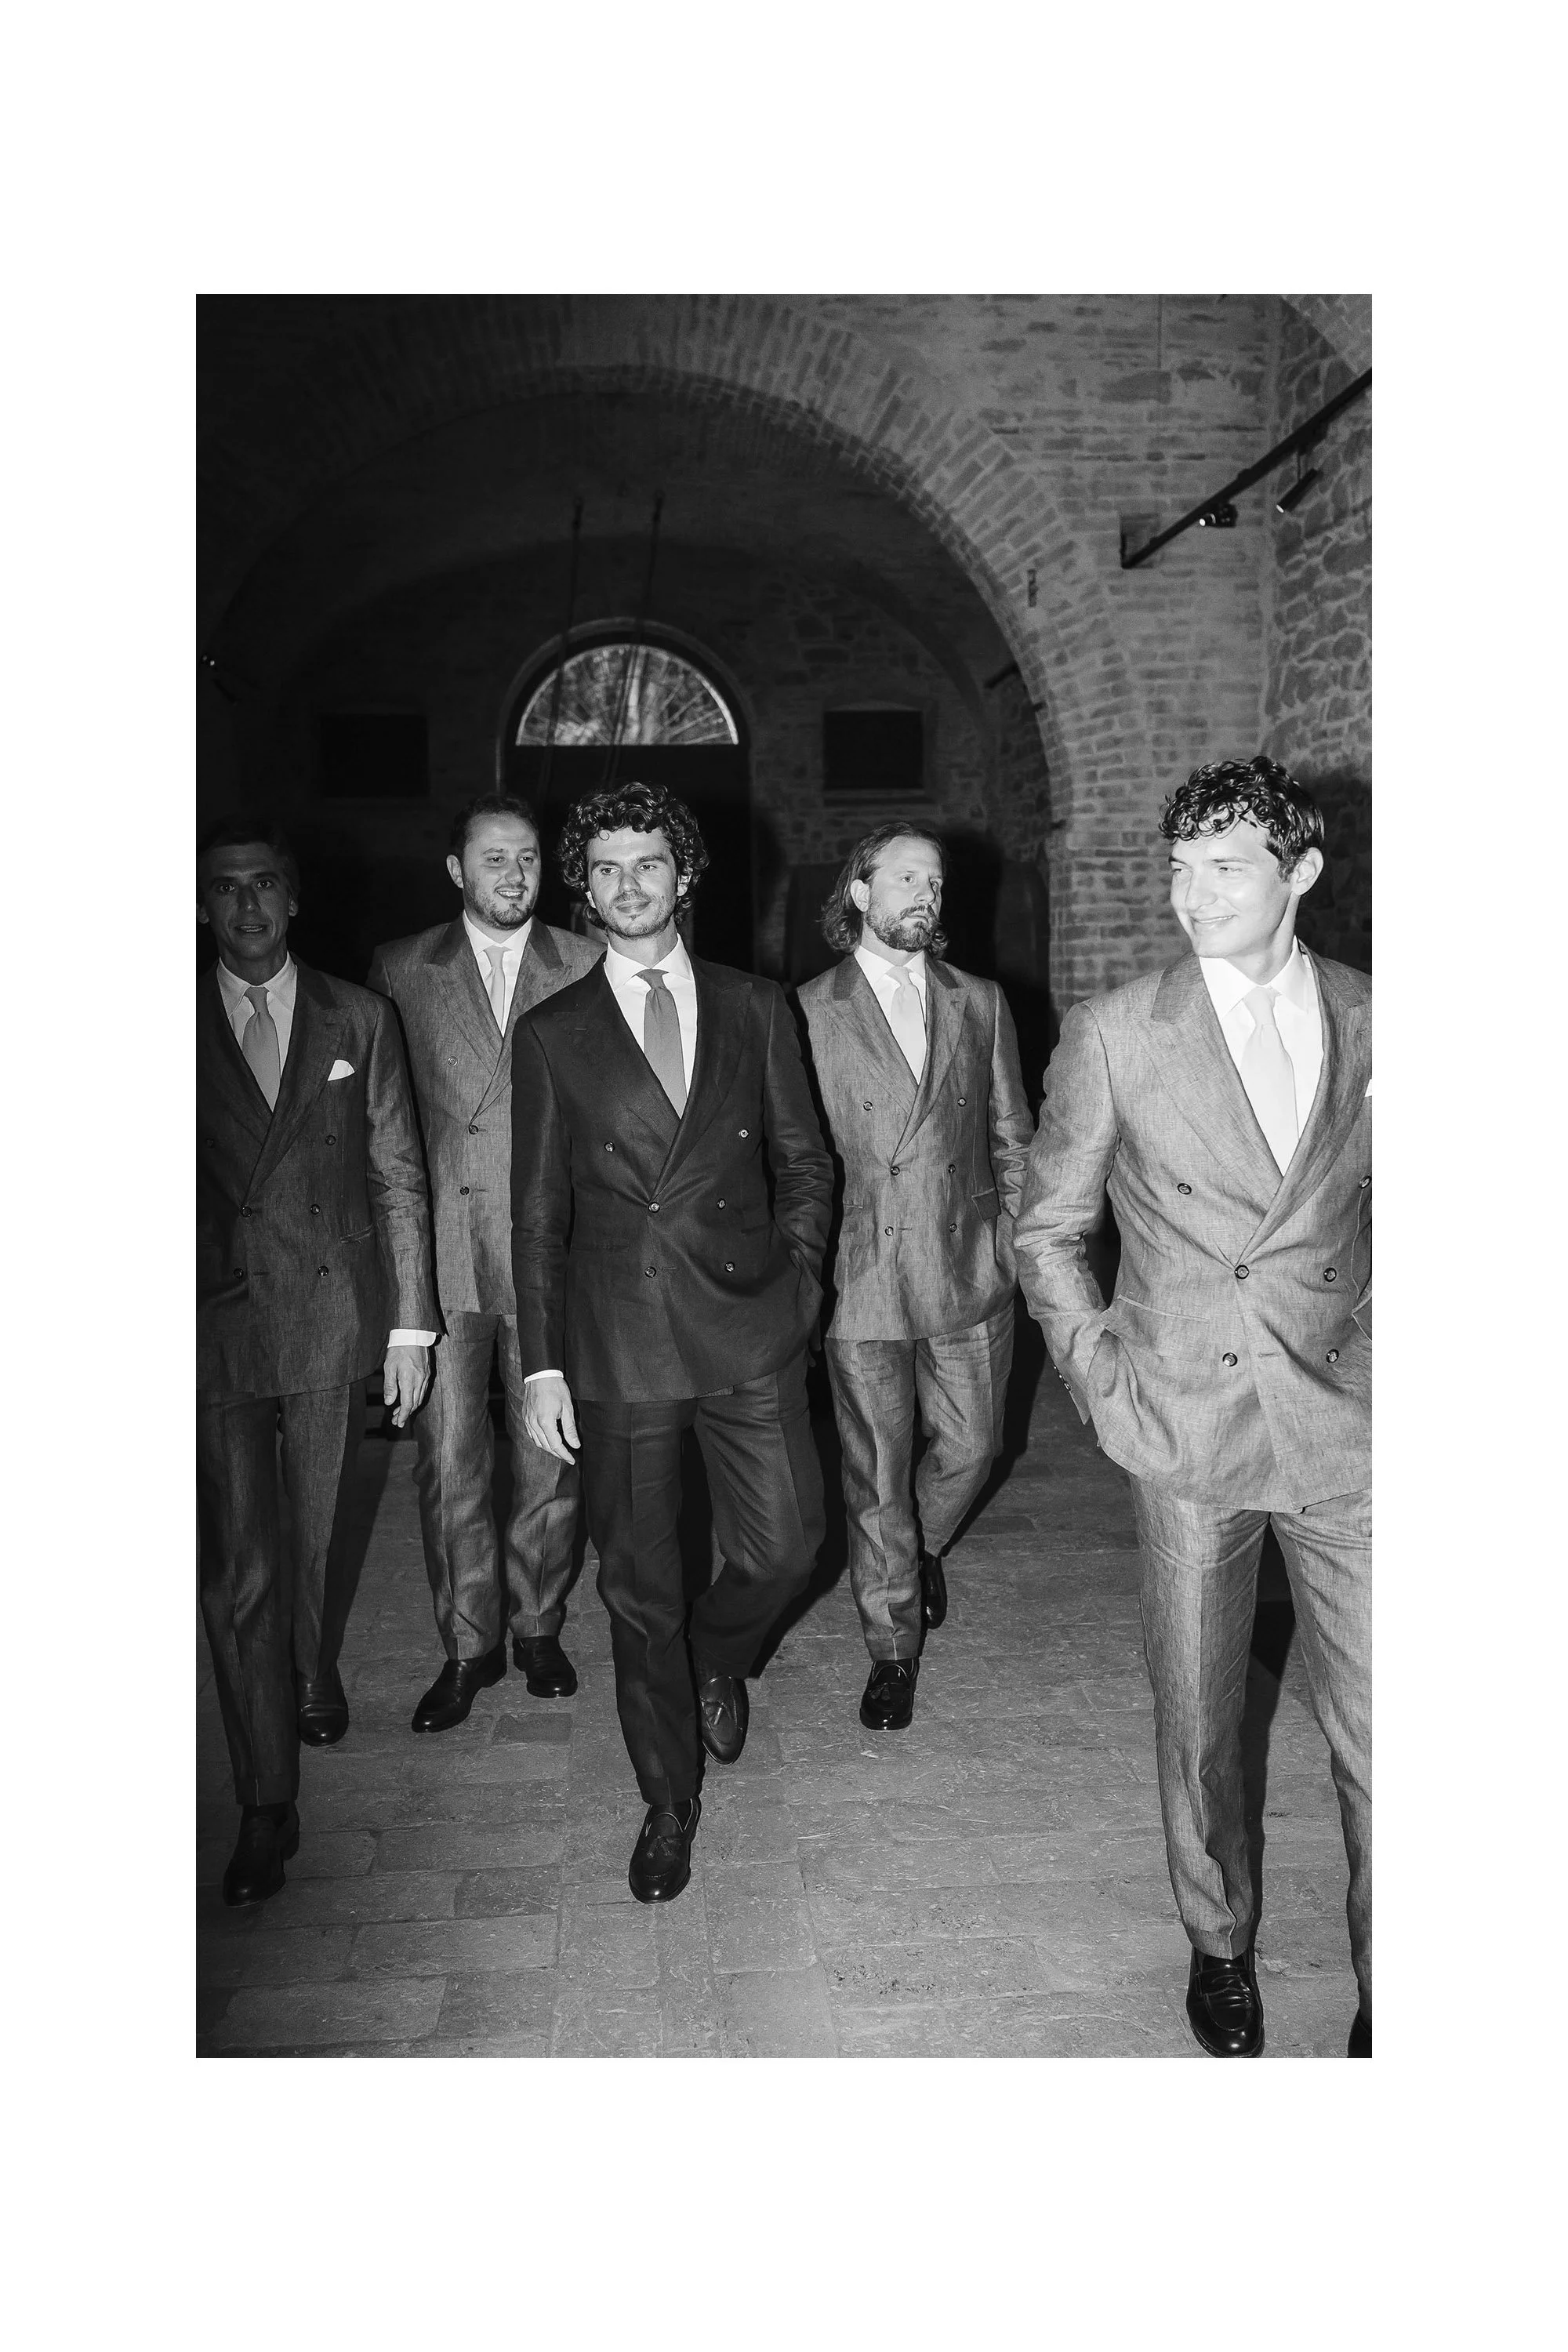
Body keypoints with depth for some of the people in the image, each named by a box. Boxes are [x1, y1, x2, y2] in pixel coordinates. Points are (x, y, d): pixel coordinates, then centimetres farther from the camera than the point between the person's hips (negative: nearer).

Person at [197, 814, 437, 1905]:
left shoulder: (360, 1019, 2)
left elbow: (401, 1180, 3)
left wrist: (410, 1325, -1)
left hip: (336, 1321, 1)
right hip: (217, 1324, -1)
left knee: (323, 1532, 16)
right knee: (237, 1567, 0)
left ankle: (316, 1673, 46)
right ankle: (267, 1804, 11)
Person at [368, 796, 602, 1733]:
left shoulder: (586, 968, 5)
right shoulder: (401, 970, 7)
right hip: (439, 1256, 0)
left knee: (550, 1455, 9)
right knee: (449, 1458, 4)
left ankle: (539, 1626, 27)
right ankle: (469, 1644, 19)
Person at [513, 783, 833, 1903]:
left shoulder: (757, 1009, 6)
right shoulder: (552, 1034, 3)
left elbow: (805, 1161, 12)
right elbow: (537, 1212, 3)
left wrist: (796, 1276, 1)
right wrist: (543, 1362, 0)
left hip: (750, 1322, 1)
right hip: (617, 1337, -1)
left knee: (785, 1544, 3)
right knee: (638, 1586, 7)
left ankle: (716, 1661, 39)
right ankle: (669, 1800, 28)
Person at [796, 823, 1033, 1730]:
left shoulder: (980, 1003, 8)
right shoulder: (807, 1011, -2)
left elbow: (1012, 1135, 11)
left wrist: (1016, 1243, 5)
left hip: (970, 1270, 3)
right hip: (861, 1275, -3)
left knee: (970, 1446, 13)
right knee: (876, 1472, 5)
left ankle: (922, 1550, 46)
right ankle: (894, 1648, 23)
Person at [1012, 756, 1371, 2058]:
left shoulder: (1370, 1019, 2)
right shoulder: (1114, 1032, -3)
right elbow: (1047, 1231, 4)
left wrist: (1378, 1349, 4)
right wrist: (1103, 1379, -4)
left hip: (1347, 1426, 1)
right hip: (1188, 1424, -1)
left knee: (1375, 1730, 6)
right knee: (1197, 1718, 14)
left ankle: (1386, 1980, 29)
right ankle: (1220, 1941, 38)